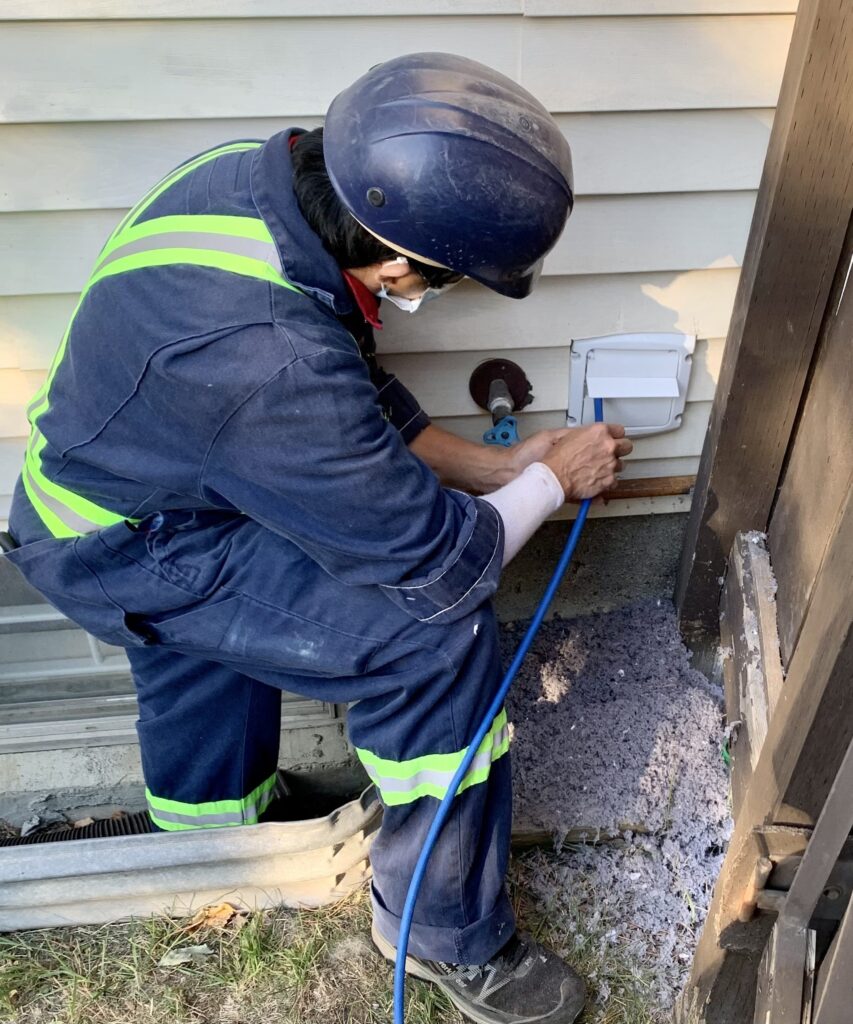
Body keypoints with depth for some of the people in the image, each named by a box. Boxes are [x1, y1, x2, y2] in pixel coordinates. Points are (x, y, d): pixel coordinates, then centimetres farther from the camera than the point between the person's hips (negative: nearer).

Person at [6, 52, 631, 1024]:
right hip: (132, 556, -8)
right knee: (442, 639, -15)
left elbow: (355, 388, 3)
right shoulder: (269, 361, -40)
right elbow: (439, 561, -26)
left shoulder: (268, 173, -13)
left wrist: (489, 464, 1)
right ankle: (447, 933, 9)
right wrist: (553, 479, -9)